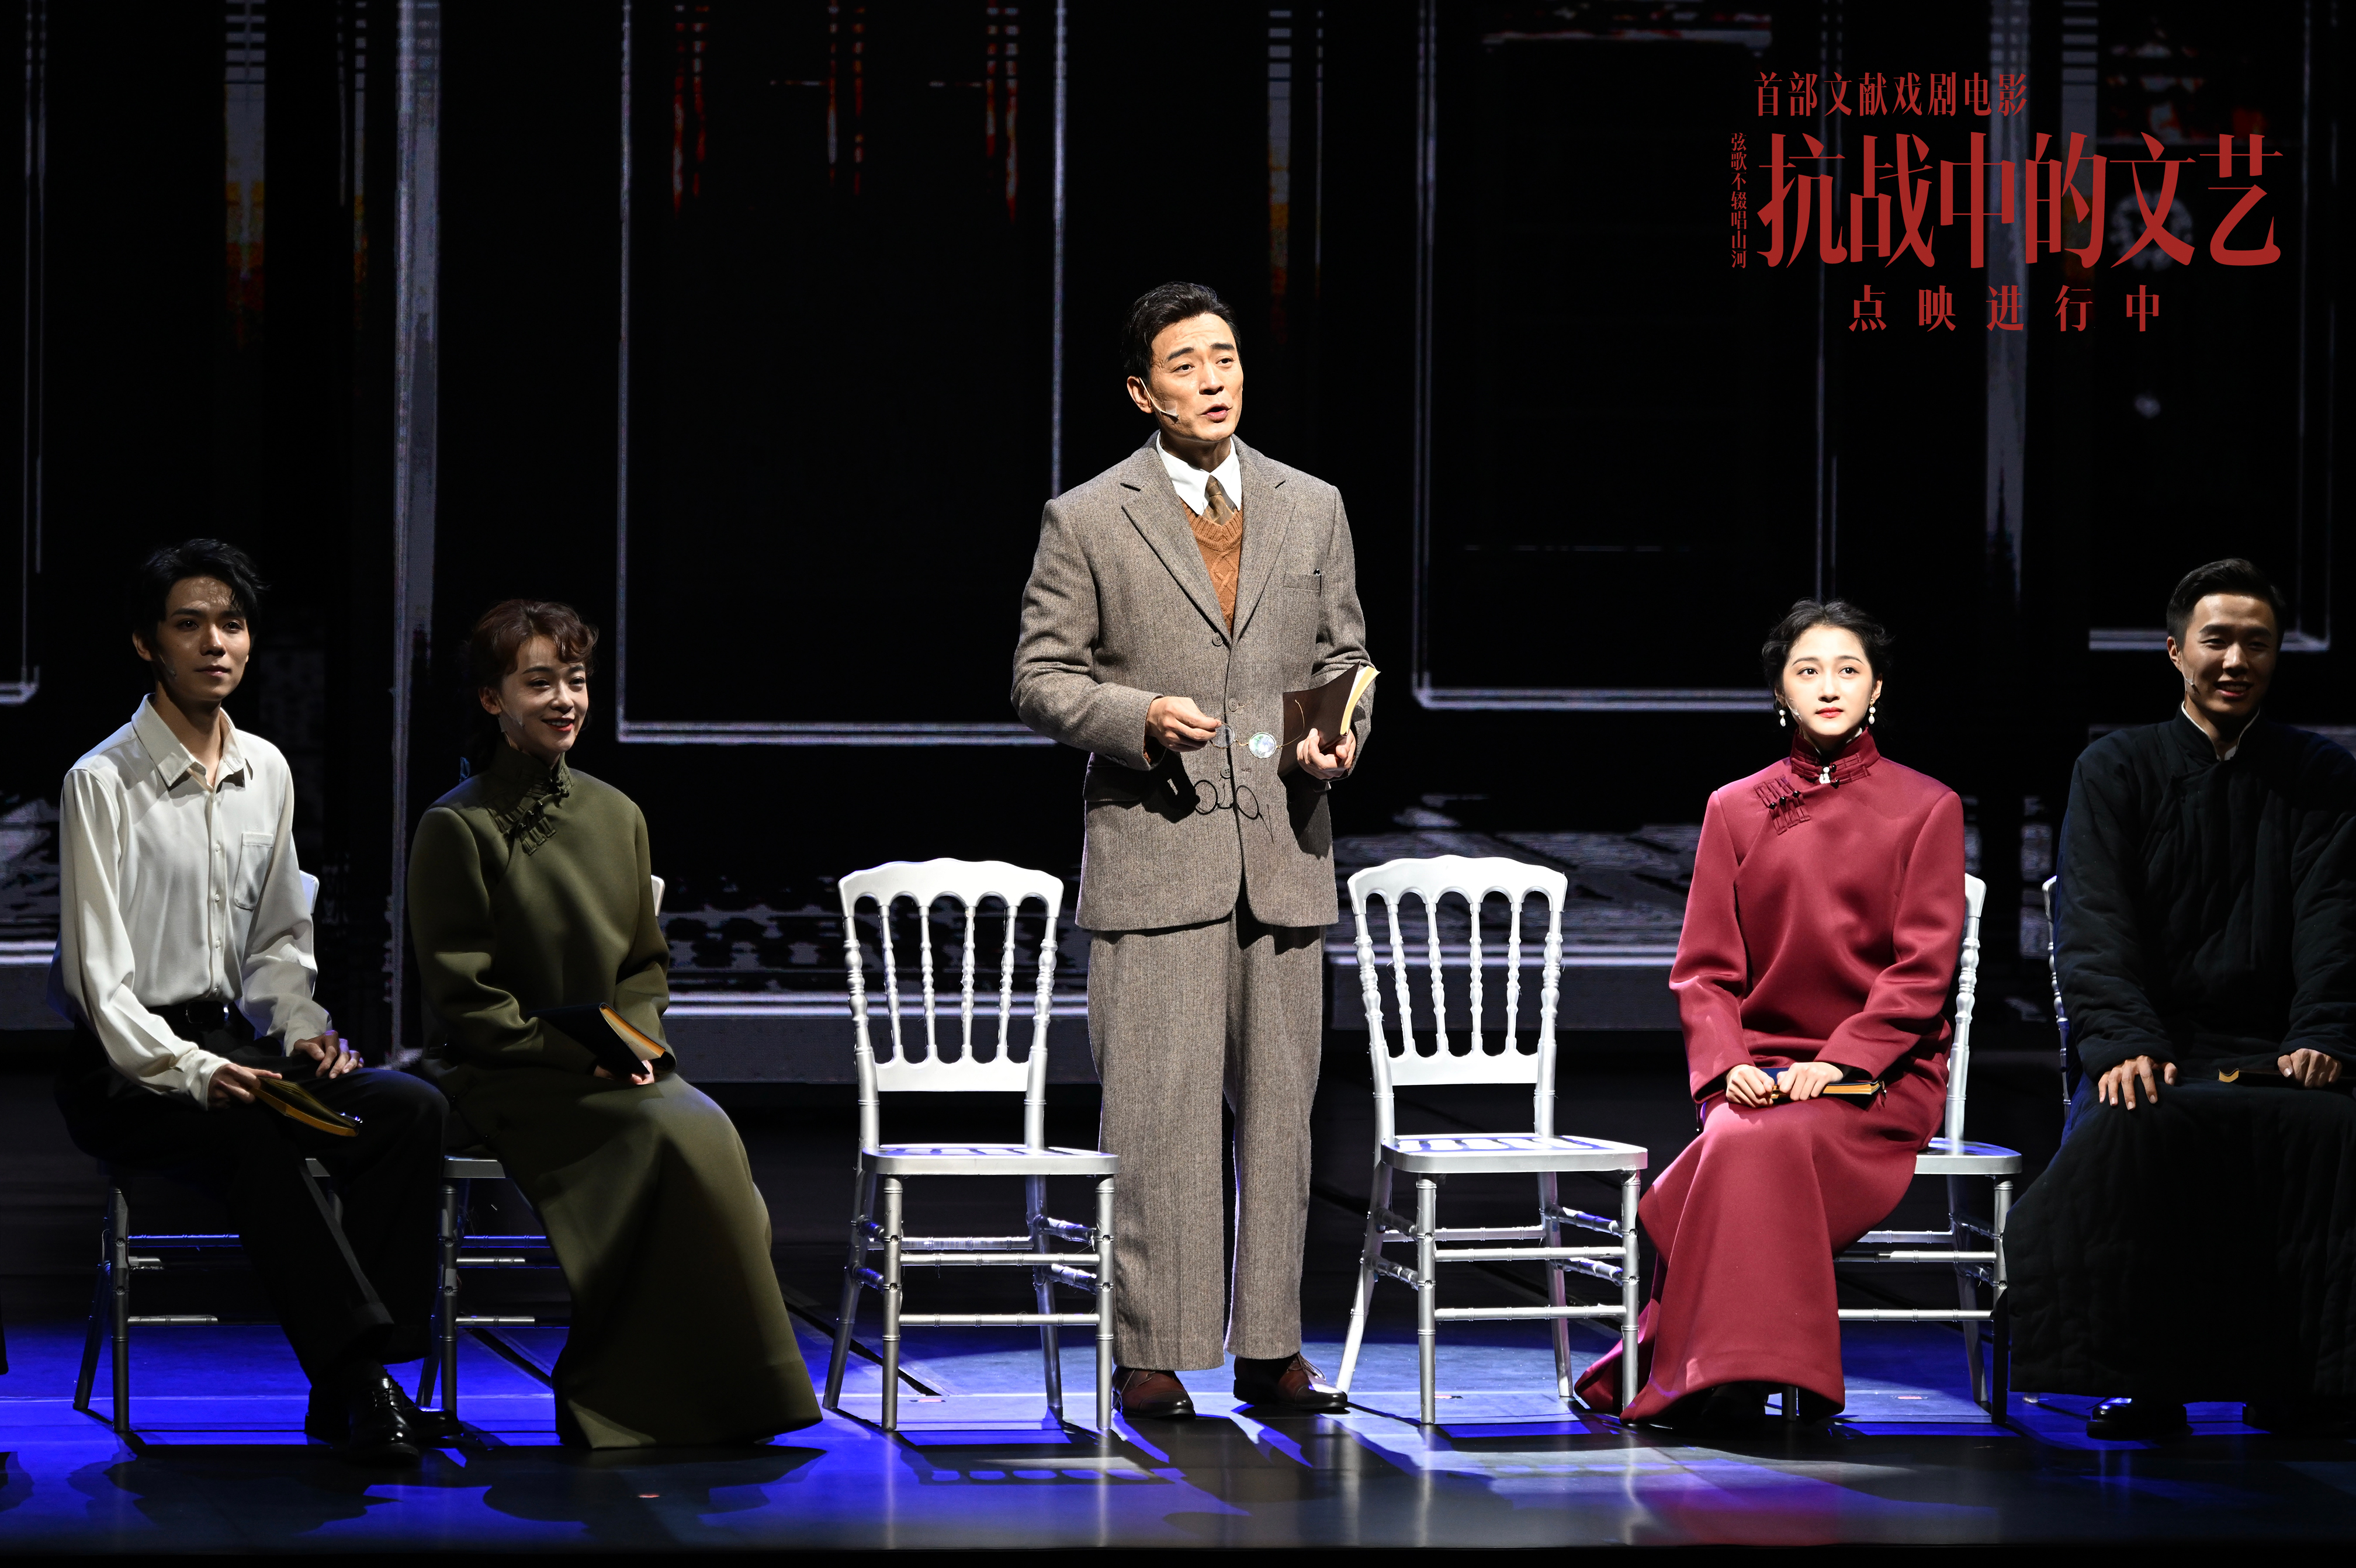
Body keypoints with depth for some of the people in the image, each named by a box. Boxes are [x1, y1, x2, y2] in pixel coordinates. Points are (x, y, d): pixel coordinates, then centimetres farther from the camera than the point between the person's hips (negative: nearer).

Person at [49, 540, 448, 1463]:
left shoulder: (267, 773, 11)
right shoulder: (102, 784, -9)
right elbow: (100, 980, -14)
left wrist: (301, 1032, 0)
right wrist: (193, 1074, -26)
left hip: (229, 1041, 7)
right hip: (124, 1069, -7)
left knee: (410, 1108, -18)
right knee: (256, 1136, -37)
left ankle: (352, 1386, -22)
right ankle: (358, 1372, -38)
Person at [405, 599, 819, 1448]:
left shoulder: (616, 816, 13)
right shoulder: (457, 828, -6)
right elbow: (464, 1000, -7)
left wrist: (636, 1039, -2)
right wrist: (578, 1052, -14)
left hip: (612, 1067, 6)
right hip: (504, 1078, -6)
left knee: (710, 1130, -25)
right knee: (672, 1135, -28)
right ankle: (612, 1404, -20)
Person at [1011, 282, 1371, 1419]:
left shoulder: (1312, 509, 12)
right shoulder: (1086, 521, 2)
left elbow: (1344, 659, 18)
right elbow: (1041, 680, 2)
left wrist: (1339, 739, -3)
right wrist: (1139, 716, -15)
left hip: (1282, 852, 3)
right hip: (1153, 855, -3)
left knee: (1278, 1107, 6)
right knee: (1156, 1112, -5)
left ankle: (1270, 1349, 12)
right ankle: (1154, 1355, 1)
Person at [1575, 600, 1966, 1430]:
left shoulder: (1925, 808, 6)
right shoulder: (1736, 810, 14)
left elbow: (1923, 967, -1)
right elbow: (1704, 968, 10)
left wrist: (1840, 1062, -15)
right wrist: (1728, 1066, -10)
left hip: (1881, 1074, -2)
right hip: (1762, 1068, 2)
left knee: (1767, 1144, -33)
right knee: (1740, 1143, -33)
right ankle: (1737, 1373, -24)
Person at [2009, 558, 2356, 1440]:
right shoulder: (2115, 772, 11)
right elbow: (2094, 927, -1)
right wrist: (2122, 1045, -19)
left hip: (2274, 1056, 1)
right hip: (2155, 1051, -1)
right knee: (2122, 1134, -35)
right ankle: (2139, 1386, -23)